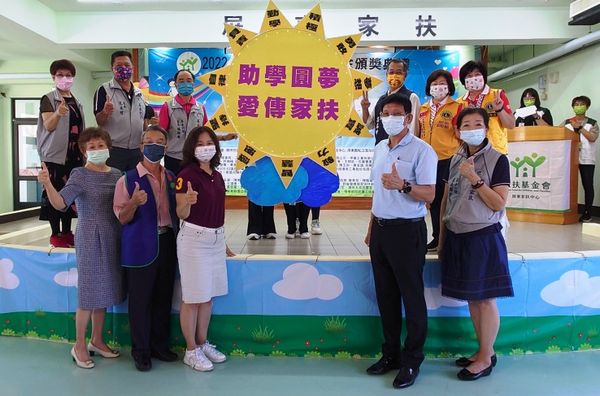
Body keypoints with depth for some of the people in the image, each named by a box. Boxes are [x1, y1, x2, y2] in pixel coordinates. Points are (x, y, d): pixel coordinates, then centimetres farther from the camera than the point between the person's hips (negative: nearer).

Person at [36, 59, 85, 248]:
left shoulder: (76, 102, 15)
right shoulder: (48, 99, -3)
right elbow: (48, 126, -15)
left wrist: (84, 153, 17)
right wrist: (58, 113, -35)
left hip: (74, 155, 6)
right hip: (55, 154, -6)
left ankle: (67, 232, 17)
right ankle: (56, 235, 3)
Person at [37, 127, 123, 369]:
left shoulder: (116, 174, 7)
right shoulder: (80, 175, -9)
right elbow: (60, 203, -23)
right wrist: (47, 184, -37)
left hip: (112, 238, 5)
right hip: (89, 238, -5)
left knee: (105, 290, 13)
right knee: (90, 291, 0)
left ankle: (97, 340, 29)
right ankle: (79, 346, 16)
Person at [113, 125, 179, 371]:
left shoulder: (171, 178, 10)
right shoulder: (128, 179, -6)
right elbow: (122, 219, -6)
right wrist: (134, 203, -25)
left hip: (167, 242, 5)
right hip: (141, 246, -5)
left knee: (163, 297, 13)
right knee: (140, 299, 4)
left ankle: (160, 345, 29)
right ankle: (140, 350, 20)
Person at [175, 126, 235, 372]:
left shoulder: (217, 175, 10)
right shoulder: (186, 175, -12)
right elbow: (181, 215, -12)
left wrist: (223, 243, 19)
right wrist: (187, 202, -35)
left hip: (216, 239, 7)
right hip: (194, 239, -7)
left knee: (209, 295, 14)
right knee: (193, 298, 1)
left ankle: (203, 343, 28)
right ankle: (191, 351, 15)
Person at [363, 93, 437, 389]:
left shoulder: (421, 150, -9)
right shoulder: (379, 149, 14)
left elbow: (429, 195, -14)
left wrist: (403, 185, -31)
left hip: (407, 231, -7)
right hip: (380, 229, 7)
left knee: (412, 297, 3)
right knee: (386, 295, 14)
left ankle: (411, 361, 17)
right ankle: (391, 353, 28)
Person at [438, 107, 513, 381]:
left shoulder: (498, 160, -6)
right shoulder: (456, 160, 10)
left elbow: (499, 204, -12)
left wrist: (475, 179, -21)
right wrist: (442, 238, 12)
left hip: (483, 237, -5)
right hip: (457, 237, 6)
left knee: (485, 299, 2)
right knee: (471, 298, 12)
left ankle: (485, 359, 17)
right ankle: (484, 351, 27)